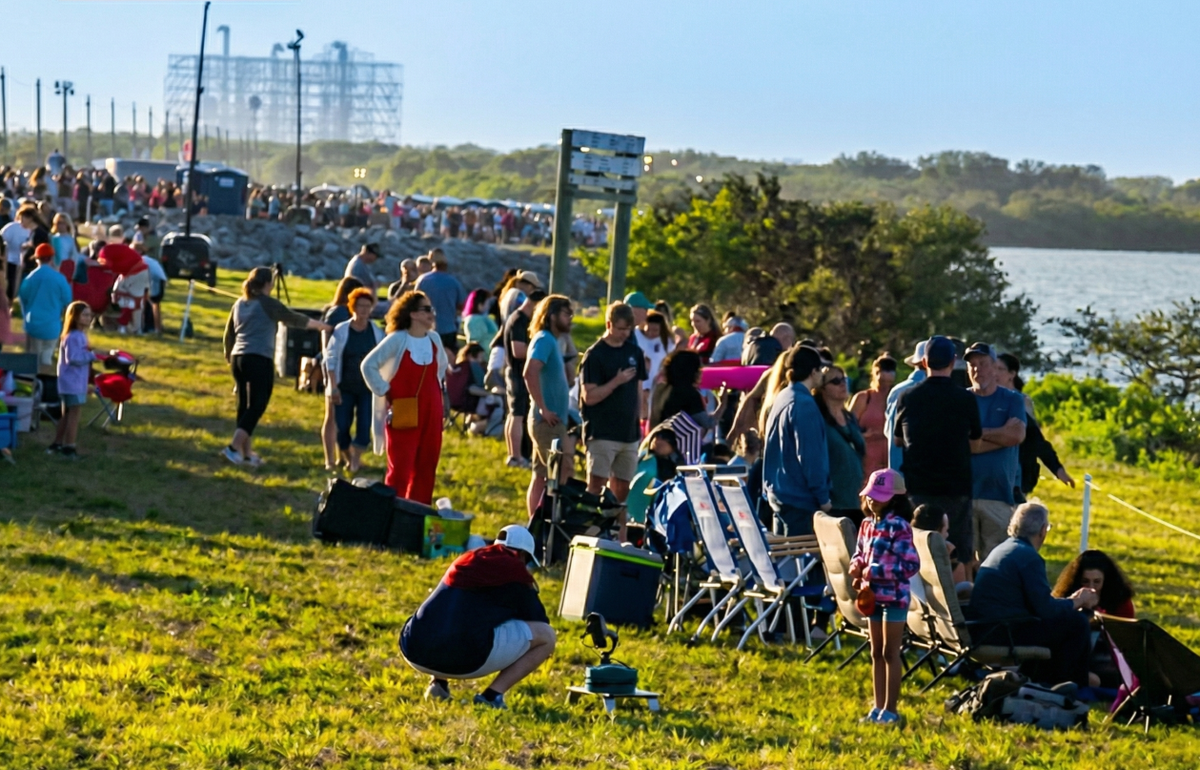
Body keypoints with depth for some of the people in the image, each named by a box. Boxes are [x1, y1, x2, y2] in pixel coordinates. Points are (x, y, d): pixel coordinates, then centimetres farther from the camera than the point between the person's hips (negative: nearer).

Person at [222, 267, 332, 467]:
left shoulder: (239, 304, 13)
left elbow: (228, 335, 19)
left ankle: (246, 452, 15)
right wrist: (320, 325, 16)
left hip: (238, 358, 7)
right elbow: (293, 319, 3)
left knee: (244, 405, 13)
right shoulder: (268, 304, -6)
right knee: (257, 406, -5)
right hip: (259, 359, -7)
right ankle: (234, 447, -16)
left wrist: (229, 356, 33)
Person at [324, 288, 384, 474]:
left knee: (364, 426, -10)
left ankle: (356, 461, 3)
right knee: (342, 427, 1)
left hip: (368, 388, 1)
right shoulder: (341, 331, -5)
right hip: (345, 388, -1)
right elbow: (331, 359, -3)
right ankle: (348, 459, 22)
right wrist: (333, 386, -8)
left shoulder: (377, 333, 1)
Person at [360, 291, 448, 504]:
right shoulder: (396, 340, -11)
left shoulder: (434, 339, 6)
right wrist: (385, 392, -8)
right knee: (401, 468, -5)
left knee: (426, 468, 8)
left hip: (431, 412, 6)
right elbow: (369, 365, -10)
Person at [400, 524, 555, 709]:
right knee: (546, 636, 7)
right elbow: (538, 619, 18)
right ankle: (492, 695, -4)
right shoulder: (513, 571, 9)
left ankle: (438, 682, 17)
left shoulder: (465, 561, 25)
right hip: (465, 660, -7)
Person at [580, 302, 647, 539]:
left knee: (621, 490, 9)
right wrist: (617, 381, -19)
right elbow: (589, 396, -12)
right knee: (596, 487, -6)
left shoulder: (634, 352, 11)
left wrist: (639, 424, 14)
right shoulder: (595, 355, -7)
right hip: (602, 434, -6)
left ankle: (619, 538, 14)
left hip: (629, 433, 6)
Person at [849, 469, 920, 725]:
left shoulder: (898, 526, -15)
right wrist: (856, 567, -3)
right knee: (876, 653, 13)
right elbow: (860, 554, 20)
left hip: (894, 596, -8)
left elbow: (911, 564, -20)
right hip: (873, 595, 8)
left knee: (890, 653, -1)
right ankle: (878, 707, 20)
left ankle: (890, 709, 5)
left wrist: (875, 572, -22)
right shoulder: (867, 524, 9)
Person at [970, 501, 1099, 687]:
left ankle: (1044, 677, 31)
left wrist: (1071, 600, 18)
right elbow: (1045, 608, -16)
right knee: (1077, 622, -4)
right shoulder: (1028, 557, -14)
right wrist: (1076, 602, 1)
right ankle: (1071, 684, 9)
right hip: (1003, 633, -10)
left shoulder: (1003, 549, 16)